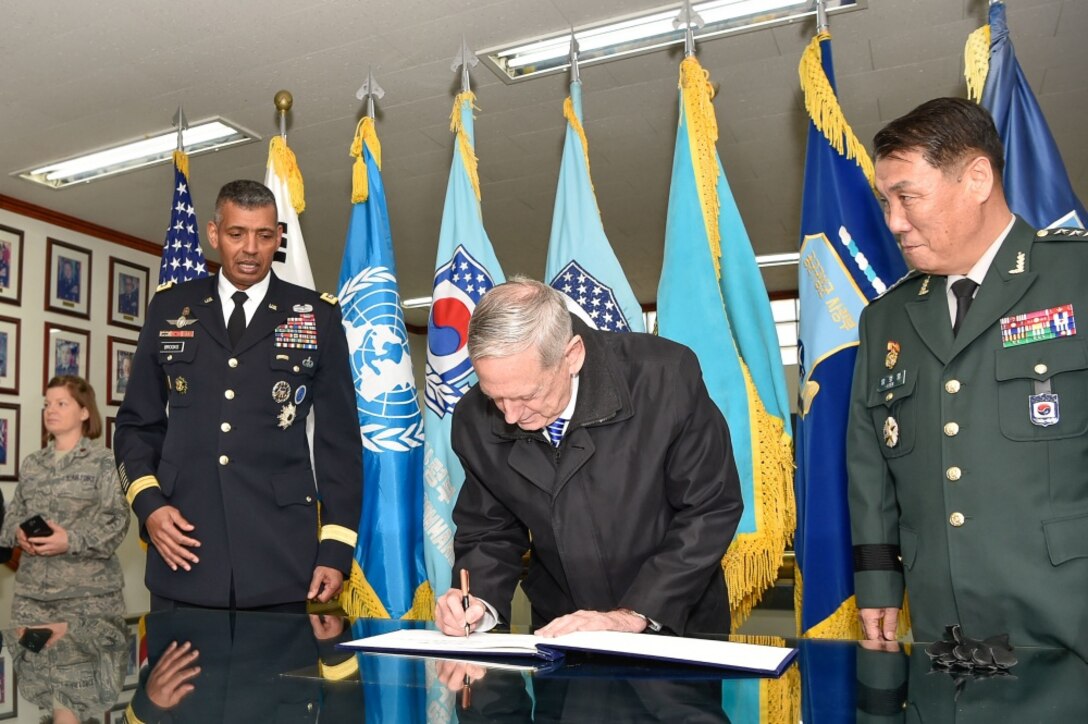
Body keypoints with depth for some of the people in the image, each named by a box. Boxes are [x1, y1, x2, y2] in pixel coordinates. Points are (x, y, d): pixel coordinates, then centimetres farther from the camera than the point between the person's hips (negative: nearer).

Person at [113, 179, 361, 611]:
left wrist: (337, 548, -4)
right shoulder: (170, 308, 9)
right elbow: (137, 422, 14)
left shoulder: (318, 316, 3)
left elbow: (339, 437, 2)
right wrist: (147, 504, -3)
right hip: (183, 548, 2)